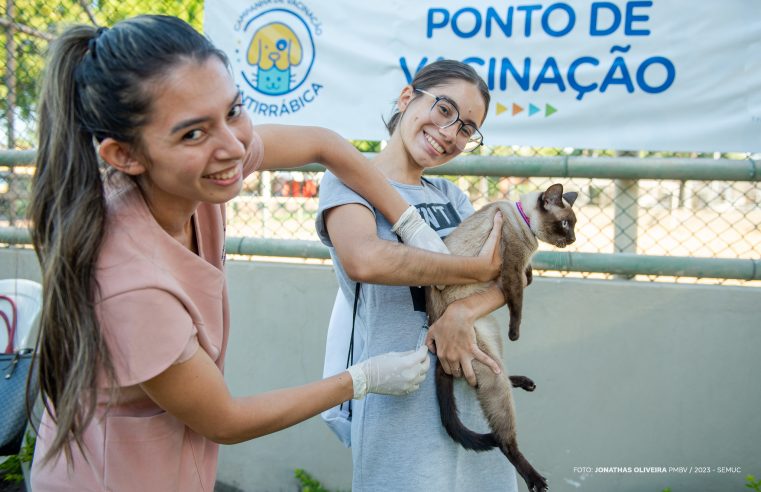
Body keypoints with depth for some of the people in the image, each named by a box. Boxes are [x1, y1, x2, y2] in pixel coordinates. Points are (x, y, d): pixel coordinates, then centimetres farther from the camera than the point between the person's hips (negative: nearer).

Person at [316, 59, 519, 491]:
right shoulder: (350, 180, -6)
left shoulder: (448, 195, 13)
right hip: (403, 402, -6)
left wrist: (464, 311, -19)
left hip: (475, 390, 6)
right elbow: (365, 261, -27)